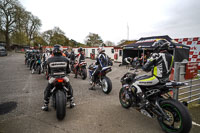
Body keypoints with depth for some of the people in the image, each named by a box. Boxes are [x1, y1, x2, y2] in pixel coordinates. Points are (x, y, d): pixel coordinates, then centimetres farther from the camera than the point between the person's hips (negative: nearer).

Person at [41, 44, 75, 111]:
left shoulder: (49, 60, -3)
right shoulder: (65, 59, -1)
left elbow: (48, 71, 6)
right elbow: (68, 70, 6)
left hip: (53, 78, 0)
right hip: (64, 78, 1)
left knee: (47, 91, 24)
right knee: (70, 88, 26)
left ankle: (45, 105, 28)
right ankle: (71, 102, 29)